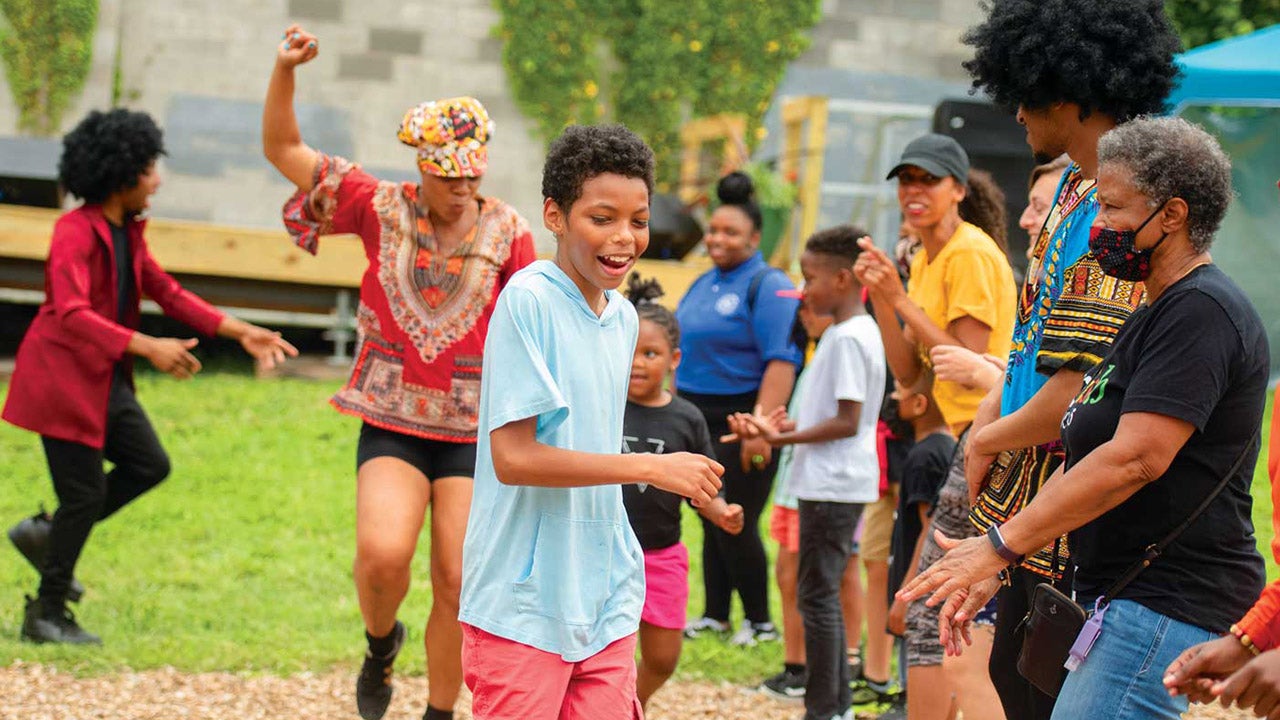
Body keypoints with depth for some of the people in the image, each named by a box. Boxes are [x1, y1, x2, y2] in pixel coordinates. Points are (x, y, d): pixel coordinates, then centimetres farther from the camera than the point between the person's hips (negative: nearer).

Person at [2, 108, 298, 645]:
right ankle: (46, 615, 10)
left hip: (107, 379, 9)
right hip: (63, 378, -9)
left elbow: (168, 292, 15)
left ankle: (46, 535, 20)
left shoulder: (128, 232, 8)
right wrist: (147, 348, -38)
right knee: (86, 493, -4)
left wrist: (239, 331, 7)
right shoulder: (75, 233, -20)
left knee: (149, 465, 8)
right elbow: (71, 315, -30)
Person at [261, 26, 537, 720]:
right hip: (391, 423, -1)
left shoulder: (506, 231, 0)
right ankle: (381, 643, 12)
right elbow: (282, 149, 2)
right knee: (382, 555, -22)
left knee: (457, 585, -1)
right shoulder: (382, 208, 0)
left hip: (472, 431, 1)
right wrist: (285, 69, -11)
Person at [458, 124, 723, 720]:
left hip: (606, 603, 7)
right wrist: (649, 466, -16)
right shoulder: (528, 300, -11)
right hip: (523, 607, -7)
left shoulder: (623, 317, 12)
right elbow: (513, 456, -17)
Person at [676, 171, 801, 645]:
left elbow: (782, 360, -22)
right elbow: (684, 351, 23)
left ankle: (760, 620, 7)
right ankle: (715, 614, 20)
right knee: (712, 521, 12)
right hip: (699, 419, 8)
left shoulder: (768, 286, -12)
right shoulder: (704, 284, 15)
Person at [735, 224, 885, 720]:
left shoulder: (848, 338, -17)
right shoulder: (852, 332, 14)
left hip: (833, 485, -10)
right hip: (830, 482, 10)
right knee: (821, 593, 15)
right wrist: (787, 428, 13)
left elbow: (848, 421, -21)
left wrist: (783, 439, -17)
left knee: (817, 594, -5)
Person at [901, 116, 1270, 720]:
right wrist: (994, 568, 16)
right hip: (1129, 599, 10)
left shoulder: (1201, 313, -14)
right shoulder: (1151, 317, 21)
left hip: (1168, 604, -10)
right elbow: (1083, 461, 23)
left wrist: (1000, 546, -19)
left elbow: (1134, 459, -22)